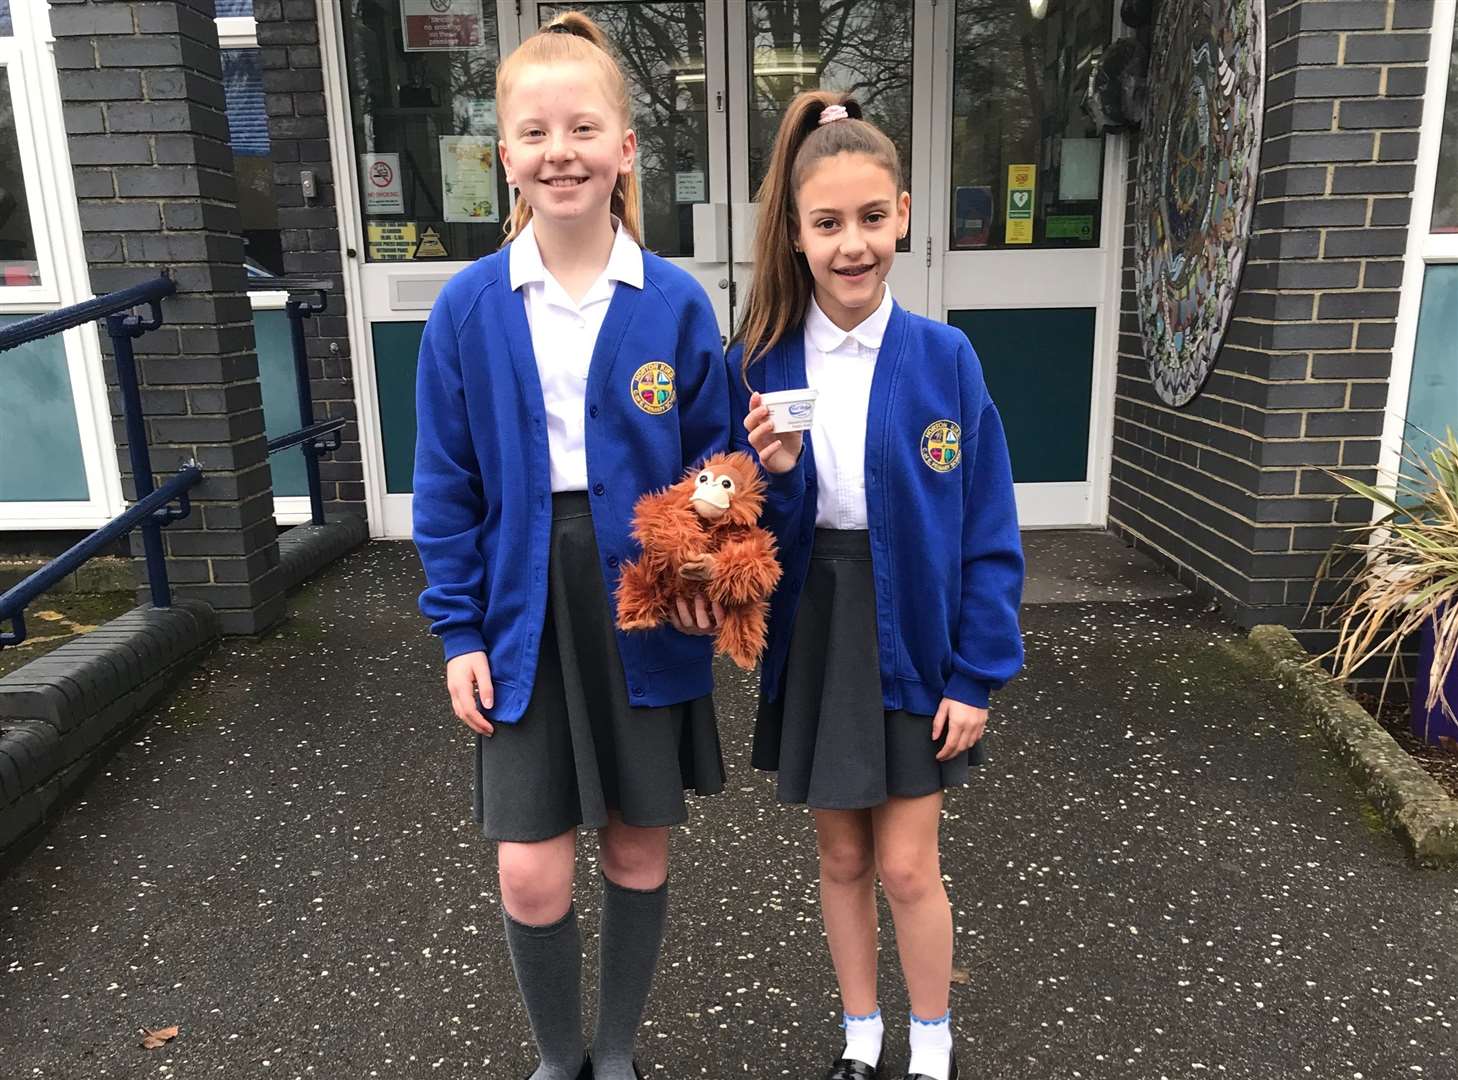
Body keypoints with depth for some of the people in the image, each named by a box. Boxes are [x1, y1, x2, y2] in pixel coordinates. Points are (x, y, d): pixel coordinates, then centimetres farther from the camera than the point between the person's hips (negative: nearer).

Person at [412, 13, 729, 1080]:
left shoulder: (676, 303, -5)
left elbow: (713, 461, 2)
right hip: (525, 609, 0)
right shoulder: (469, 306, -4)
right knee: (531, 876, 3)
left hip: (644, 609, 0)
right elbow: (447, 484, 1)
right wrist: (459, 631, -1)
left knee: (639, 846, 15)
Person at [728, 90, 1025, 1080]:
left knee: (906, 866, 7)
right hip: (812, 642, 2)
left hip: (914, 639, -1)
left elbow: (989, 532, -5)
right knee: (843, 859, 16)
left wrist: (978, 674, -7)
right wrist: (771, 476, -23)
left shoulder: (944, 358, -9)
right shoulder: (758, 364, -6)